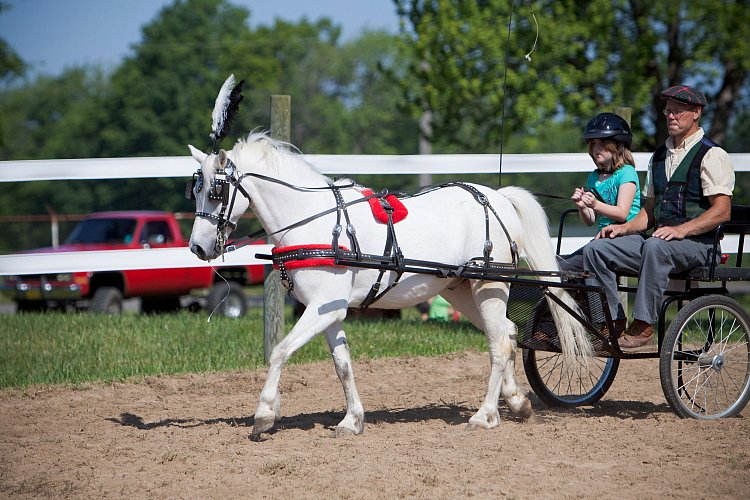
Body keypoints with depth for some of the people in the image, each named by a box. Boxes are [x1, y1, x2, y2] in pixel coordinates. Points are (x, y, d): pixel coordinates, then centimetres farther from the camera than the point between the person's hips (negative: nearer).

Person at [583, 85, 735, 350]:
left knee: (655, 247, -40)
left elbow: (722, 211, -13)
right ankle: (613, 322, -11)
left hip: (696, 242, -7)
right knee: (596, 248, -11)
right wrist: (625, 228, 4)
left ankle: (643, 325, -34)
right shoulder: (659, 155, 20)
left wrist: (680, 230, -24)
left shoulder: (712, 155, -3)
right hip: (655, 236, 7)